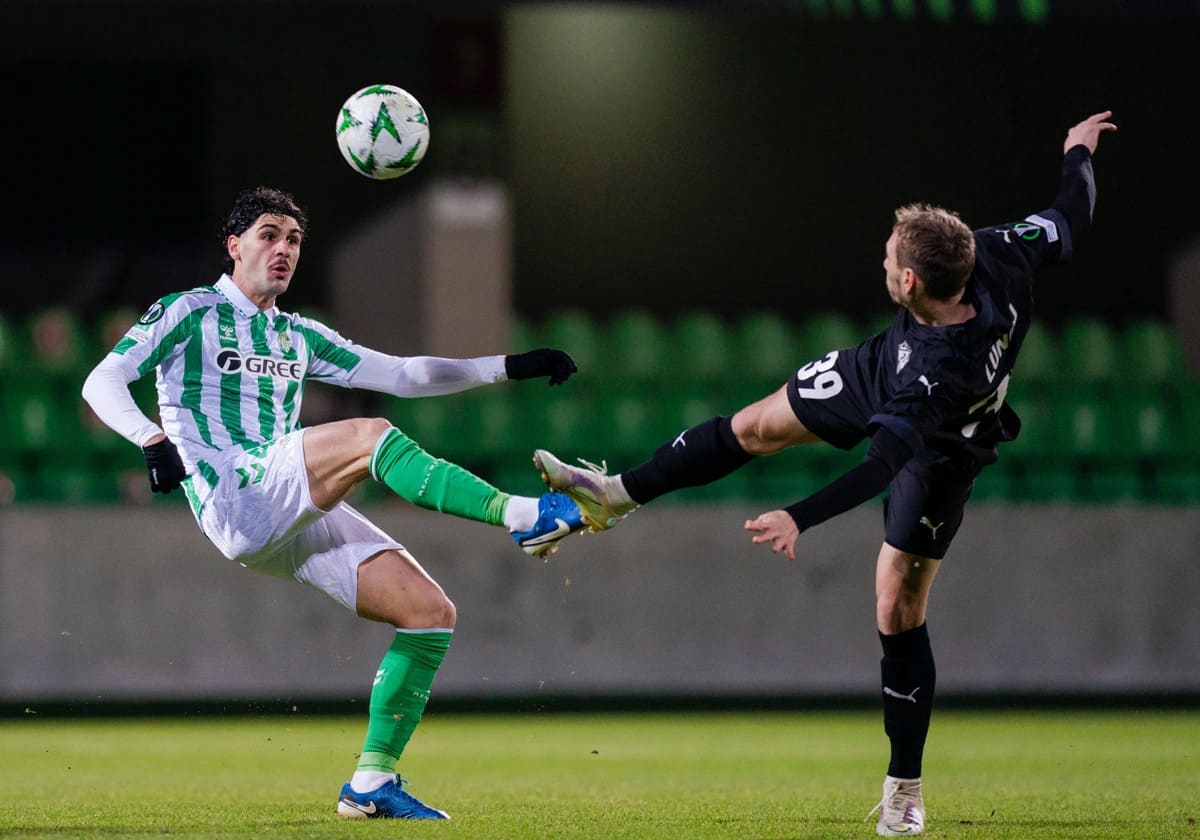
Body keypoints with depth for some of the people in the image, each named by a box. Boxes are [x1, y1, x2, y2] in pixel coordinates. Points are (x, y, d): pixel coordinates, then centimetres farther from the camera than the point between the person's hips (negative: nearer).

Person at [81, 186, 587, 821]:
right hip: (235, 500, -7)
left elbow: (400, 375, 27)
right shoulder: (189, 313, 10)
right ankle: (522, 516, -35)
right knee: (368, 436, -30)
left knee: (429, 611, -8)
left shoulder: (299, 337, 27)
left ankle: (372, 782, -4)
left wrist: (509, 367, 18)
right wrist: (152, 439, -18)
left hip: (296, 518, 7)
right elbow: (102, 382, 3)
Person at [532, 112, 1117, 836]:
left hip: (939, 453, -8)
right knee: (753, 428, 12)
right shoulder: (995, 260, -32)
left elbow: (886, 462, -46)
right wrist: (1080, 155, 2)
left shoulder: (940, 372, -48)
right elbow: (1068, 224, -16)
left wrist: (802, 519, -47)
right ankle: (618, 495, 31)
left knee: (898, 613, -3)